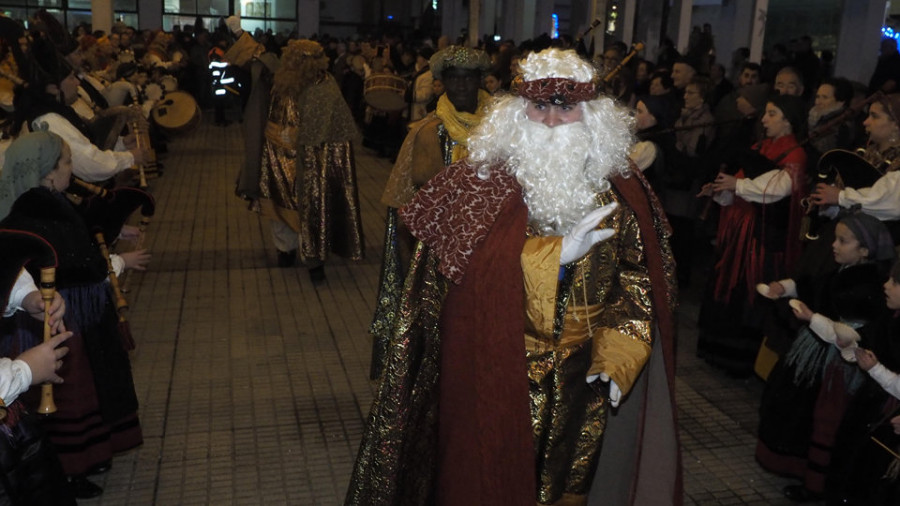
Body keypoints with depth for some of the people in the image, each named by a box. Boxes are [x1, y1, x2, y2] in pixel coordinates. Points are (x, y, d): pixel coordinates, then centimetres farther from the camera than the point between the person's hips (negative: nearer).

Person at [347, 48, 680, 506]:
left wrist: (616, 360, -7)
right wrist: (555, 256, -21)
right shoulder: (480, 183, -8)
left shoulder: (621, 190, 1)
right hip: (494, 383, -3)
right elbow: (467, 273, -18)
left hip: (581, 389, 3)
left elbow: (639, 284, 4)